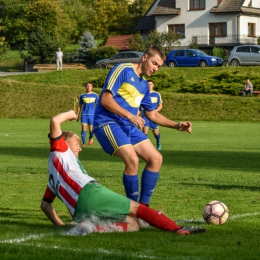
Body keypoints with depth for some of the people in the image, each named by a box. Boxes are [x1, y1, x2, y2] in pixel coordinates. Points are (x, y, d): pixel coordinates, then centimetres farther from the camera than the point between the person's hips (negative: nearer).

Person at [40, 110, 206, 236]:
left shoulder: (54, 178, 38)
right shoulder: (59, 151, 18)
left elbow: (45, 204, 35)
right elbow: (55, 122, 3)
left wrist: (61, 226, 30)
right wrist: (69, 114, 21)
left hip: (79, 214, 7)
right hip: (89, 193, -7)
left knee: (133, 224, 3)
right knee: (137, 209, 3)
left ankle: (94, 227, -25)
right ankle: (178, 229, -10)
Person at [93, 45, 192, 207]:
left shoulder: (144, 85, 18)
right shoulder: (123, 70, -8)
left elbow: (152, 114, 24)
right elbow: (105, 99, -16)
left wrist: (177, 125, 12)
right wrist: (130, 116, -23)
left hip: (128, 127, 9)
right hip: (108, 122, -9)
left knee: (156, 158, 0)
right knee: (132, 159, -25)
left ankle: (143, 206, 8)